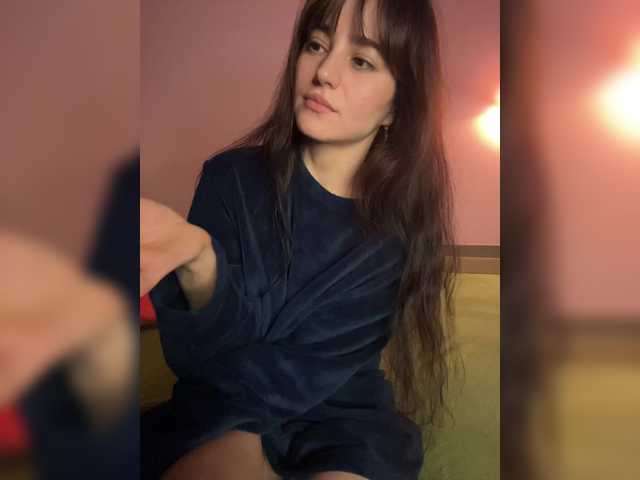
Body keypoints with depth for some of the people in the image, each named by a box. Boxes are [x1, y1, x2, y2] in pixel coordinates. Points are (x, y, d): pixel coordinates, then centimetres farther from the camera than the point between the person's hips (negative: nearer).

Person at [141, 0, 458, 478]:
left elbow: (309, 373, -12)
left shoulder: (403, 221, -8)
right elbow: (197, 354, -15)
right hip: (220, 418, -1)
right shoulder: (234, 178, -7)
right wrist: (197, 262, -33)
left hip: (343, 422, 2)